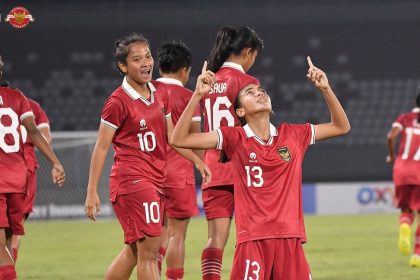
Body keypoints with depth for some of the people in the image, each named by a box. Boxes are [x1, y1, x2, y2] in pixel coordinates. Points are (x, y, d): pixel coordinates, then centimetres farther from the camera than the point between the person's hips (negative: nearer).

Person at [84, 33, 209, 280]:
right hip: (131, 177, -8)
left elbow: (171, 136, 21)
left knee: (135, 250, 13)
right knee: (149, 248, -11)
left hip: (156, 179, 8)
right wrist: (92, 192, -11)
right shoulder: (118, 102, -11)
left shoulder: (160, 91, 9)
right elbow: (101, 147, -9)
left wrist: (197, 160, 17)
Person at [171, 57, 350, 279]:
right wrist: (197, 95, -11)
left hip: (290, 238, 3)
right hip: (252, 240, -3)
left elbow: (341, 127, 20)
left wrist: (325, 89, 8)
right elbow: (179, 139, -4)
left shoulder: (292, 135, 10)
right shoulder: (235, 138, 2)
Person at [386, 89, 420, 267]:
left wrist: (391, 156, 9)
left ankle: (405, 227, -22)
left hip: (401, 168, 2)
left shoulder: (405, 118, 10)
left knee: (405, 210, 14)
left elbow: (391, 136, -6)